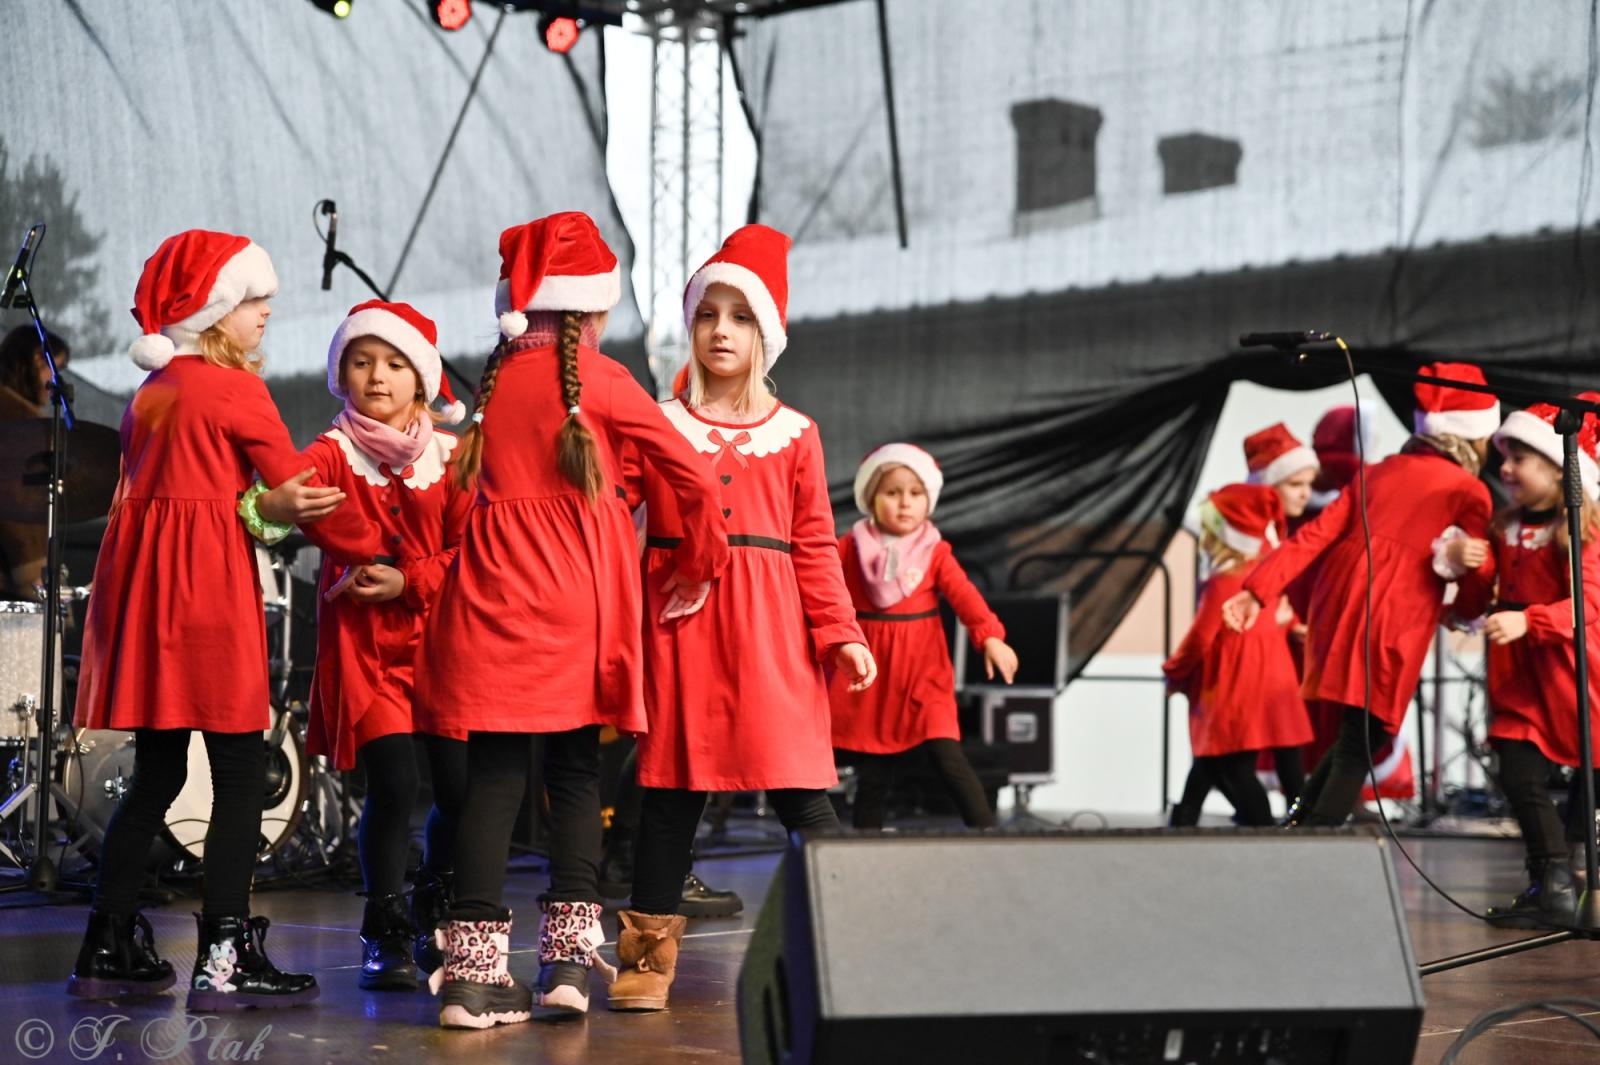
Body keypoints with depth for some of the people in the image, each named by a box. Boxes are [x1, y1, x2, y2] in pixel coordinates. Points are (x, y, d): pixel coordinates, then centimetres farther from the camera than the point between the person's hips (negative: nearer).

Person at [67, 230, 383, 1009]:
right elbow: (299, 492, -5)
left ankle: (108, 950, 14)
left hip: (141, 568, 8)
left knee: (156, 770, 13)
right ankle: (223, 958, -8)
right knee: (242, 769, -5)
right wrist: (374, 551, 4)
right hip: (206, 578, -8)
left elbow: (147, 481, 15)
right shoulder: (236, 391, -5)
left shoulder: (151, 391, 17)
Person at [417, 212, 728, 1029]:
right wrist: (699, 564, 13)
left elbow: (469, 481, 12)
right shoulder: (597, 378, -2)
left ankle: (474, 968, -4)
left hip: (492, 593, 3)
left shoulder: (494, 379, 11)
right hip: (574, 603, -3)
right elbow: (694, 478, -2)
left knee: (493, 775, 2)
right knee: (575, 773, 8)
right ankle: (569, 956, 3)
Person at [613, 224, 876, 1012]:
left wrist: (841, 634, -2)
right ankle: (649, 953, 13)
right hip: (679, 618, 0)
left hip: (770, 625, 0)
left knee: (799, 786, -5)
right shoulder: (657, 425, 8)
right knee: (671, 784, 5)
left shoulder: (793, 434, 8)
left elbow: (815, 546, 6)